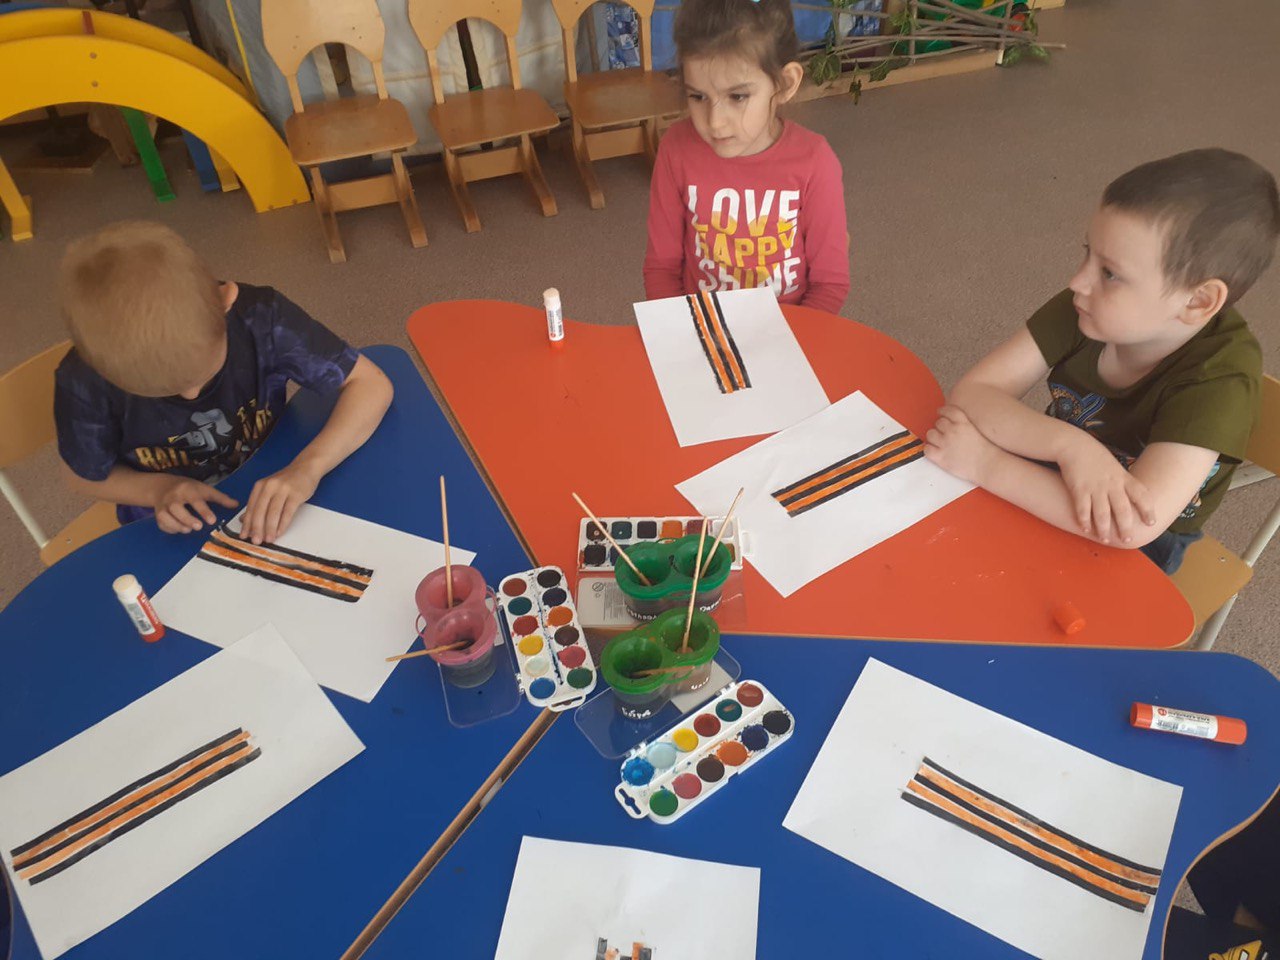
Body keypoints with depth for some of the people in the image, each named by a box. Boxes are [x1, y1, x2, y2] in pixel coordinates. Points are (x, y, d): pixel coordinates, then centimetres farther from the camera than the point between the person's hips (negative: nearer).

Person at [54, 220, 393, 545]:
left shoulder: (260, 318, -27)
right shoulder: (84, 383, -22)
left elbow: (371, 384, -23)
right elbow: (85, 476, -2)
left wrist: (308, 467, -36)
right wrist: (159, 489, -22)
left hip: (270, 509, -1)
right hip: (169, 535, 1)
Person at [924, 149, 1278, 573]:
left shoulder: (1221, 375, -29)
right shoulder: (1082, 310, -18)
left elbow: (1136, 525, -40)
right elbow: (969, 394, -24)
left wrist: (985, 463, -38)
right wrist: (1070, 446, -40)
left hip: (1137, 554, -3)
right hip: (1049, 503, 4)